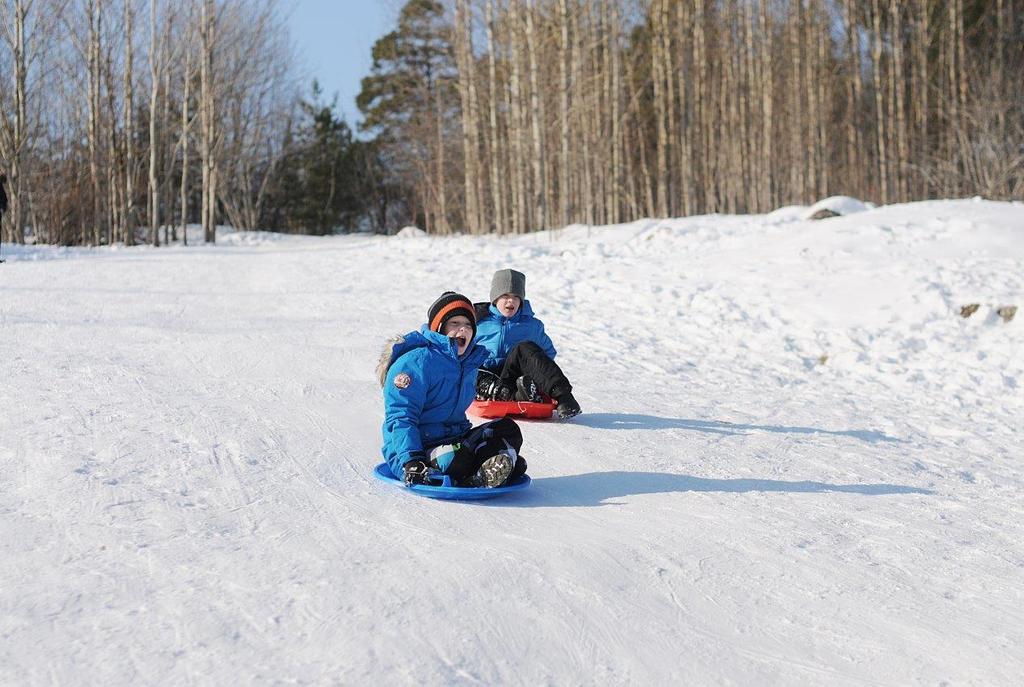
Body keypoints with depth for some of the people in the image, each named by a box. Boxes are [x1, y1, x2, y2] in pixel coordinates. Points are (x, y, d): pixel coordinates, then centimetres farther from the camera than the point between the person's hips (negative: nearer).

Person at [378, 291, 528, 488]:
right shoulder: (416, 362, -14)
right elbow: (400, 417, -19)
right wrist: (411, 460, -29)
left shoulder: (468, 364, 15)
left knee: (508, 428, -7)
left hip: (453, 440, 9)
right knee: (456, 460, -39)